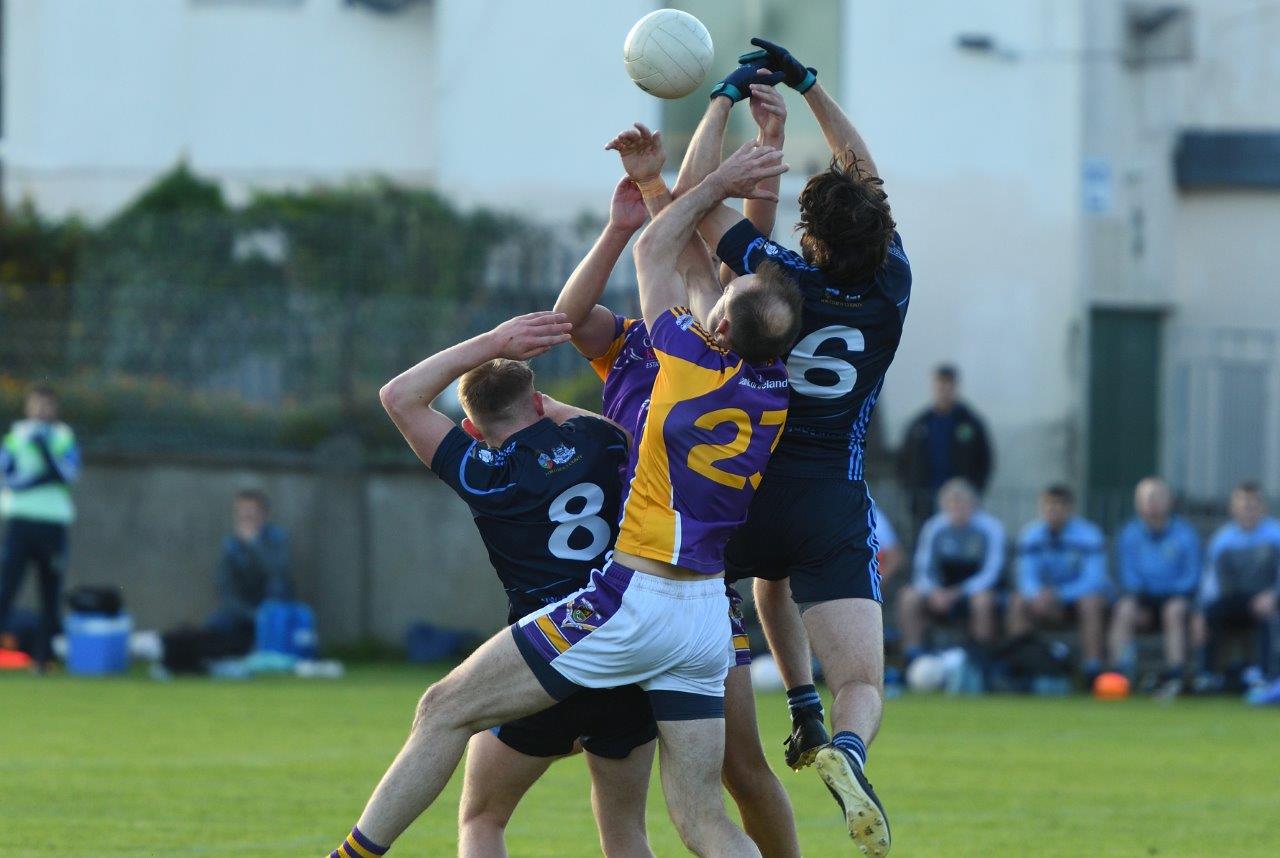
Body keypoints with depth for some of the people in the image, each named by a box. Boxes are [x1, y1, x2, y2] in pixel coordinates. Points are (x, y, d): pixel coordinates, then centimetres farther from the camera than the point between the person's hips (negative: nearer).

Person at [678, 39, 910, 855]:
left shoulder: (781, 277, -7)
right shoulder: (890, 290, -1)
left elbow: (694, 194, 3)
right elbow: (867, 179, 13)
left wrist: (726, 99, 13)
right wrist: (807, 86, 15)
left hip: (748, 495, 1)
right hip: (835, 508, -1)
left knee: (771, 578, 38)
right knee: (863, 686, -8)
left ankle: (805, 711, 29)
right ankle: (846, 749, -41)